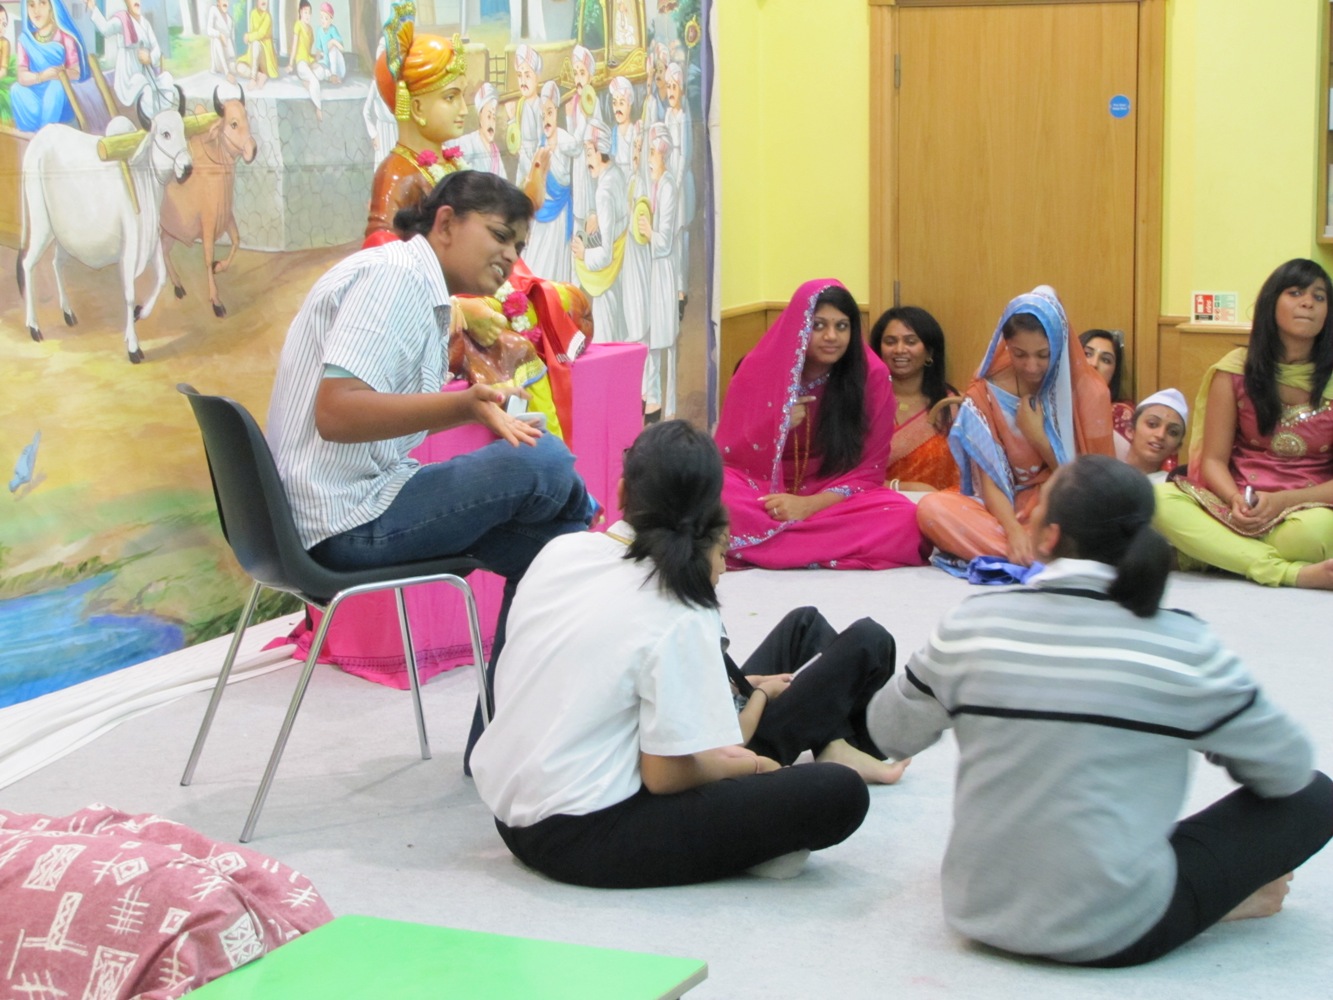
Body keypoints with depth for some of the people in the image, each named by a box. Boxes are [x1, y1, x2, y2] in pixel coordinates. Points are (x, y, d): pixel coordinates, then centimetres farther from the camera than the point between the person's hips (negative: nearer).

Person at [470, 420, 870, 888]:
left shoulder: (558, 551, 2)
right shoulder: (679, 616, -18)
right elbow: (667, 776, -15)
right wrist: (746, 767, 4)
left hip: (508, 813, 8)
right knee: (839, 793, -11)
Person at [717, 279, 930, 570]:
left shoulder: (872, 377, -5)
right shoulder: (759, 370, -3)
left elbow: (867, 470, -5)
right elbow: (728, 454, -1)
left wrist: (809, 505, -21)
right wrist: (776, 426, -20)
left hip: (832, 502, 1)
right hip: (761, 495, -1)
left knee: (903, 517, -32)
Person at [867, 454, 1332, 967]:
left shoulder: (970, 625, -6)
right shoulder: (1181, 647, -11)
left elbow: (890, 732, 9)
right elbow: (1288, 768, 0)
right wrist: (1213, 742, 21)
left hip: (979, 913, 4)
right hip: (1115, 935, -3)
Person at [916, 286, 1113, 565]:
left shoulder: (1087, 390, -4)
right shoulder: (985, 394, -2)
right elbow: (990, 481, -10)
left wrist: (1038, 438, -12)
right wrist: (1013, 531, -30)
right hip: (1008, 512, 1)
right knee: (931, 507, -30)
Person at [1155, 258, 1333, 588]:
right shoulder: (1236, 370, 5)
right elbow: (1213, 459, 3)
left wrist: (1281, 501, -17)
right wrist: (1236, 501, -18)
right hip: (1237, 505, 2)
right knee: (1161, 499, -30)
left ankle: (1215, 552, -14)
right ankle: (1296, 574, -32)